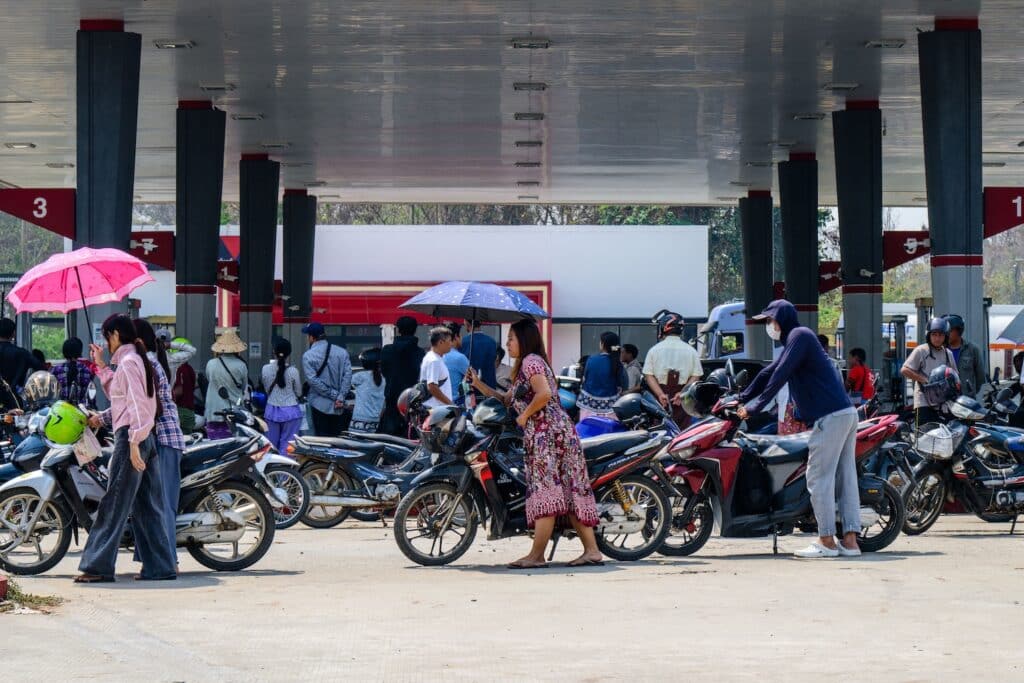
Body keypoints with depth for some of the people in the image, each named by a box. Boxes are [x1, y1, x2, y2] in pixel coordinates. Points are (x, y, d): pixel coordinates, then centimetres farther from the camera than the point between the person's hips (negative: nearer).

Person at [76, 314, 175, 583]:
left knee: (114, 504, -6)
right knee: (148, 506, 8)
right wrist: (101, 367, 23)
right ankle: (160, 566, 7)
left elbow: (137, 403, -19)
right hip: (146, 438, 10)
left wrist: (134, 442, -23)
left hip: (130, 437, -10)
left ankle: (98, 566, -4)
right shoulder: (138, 360, 18)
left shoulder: (128, 362, -11)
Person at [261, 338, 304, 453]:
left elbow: (267, 390, 7)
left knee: (271, 444, 11)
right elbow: (299, 393, -1)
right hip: (291, 411, -3)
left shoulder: (266, 369, -5)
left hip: (272, 411, 3)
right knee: (287, 445, 1)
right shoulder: (293, 371, -12)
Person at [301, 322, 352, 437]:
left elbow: (313, 380, -13)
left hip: (320, 405, -3)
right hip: (338, 406, 3)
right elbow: (348, 375, -5)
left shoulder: (308, 356, -9)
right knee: (336, 439, 12)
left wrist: (334, 395, -10)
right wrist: (340, 397, -8)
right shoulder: (342, 352, 1)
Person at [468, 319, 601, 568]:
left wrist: (525, 415, -9)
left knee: (544, 490, -11)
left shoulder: (531, 361, -5)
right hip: (560, 432, 10)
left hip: (547, 432, -10)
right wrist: (478, 384, 20)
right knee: (569, 492, 5)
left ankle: (536, 555, -12)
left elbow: (544, 393, -20)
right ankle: (591, 550, 2)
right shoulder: (525, 366, 26)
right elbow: (506, 399, 27)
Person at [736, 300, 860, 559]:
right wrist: (740, 400, 27)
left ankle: (826, 541, -6)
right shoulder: (793, 341, 25)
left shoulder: (799, 335, -6)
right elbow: (769, 373, 28)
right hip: (846, 413, 10)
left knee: (819, 478, -6)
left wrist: (754, 406, -10)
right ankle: (850, 540, 5)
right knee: (845, 477, 6)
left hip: (830, 417, -10)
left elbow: (780, 375, -13)